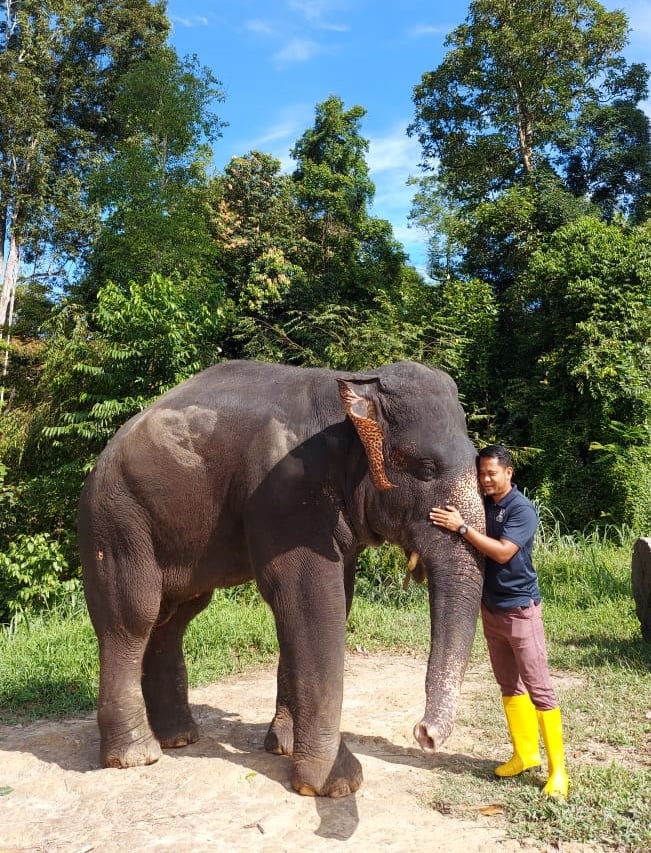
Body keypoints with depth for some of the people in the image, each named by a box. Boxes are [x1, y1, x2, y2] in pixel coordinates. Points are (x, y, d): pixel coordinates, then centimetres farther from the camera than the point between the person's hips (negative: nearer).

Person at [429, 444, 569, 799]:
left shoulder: (522, 509, -14)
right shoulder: (482, 505, 6)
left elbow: (502, 552, -25)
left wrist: (461, 527, -28)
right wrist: (448, 520, -9)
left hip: (520, 608, -7)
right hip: (490, 607, 7)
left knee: (538, 687, -3)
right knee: (509, 685, 14)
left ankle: (557, 768, 6)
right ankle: (525, 753, 27)